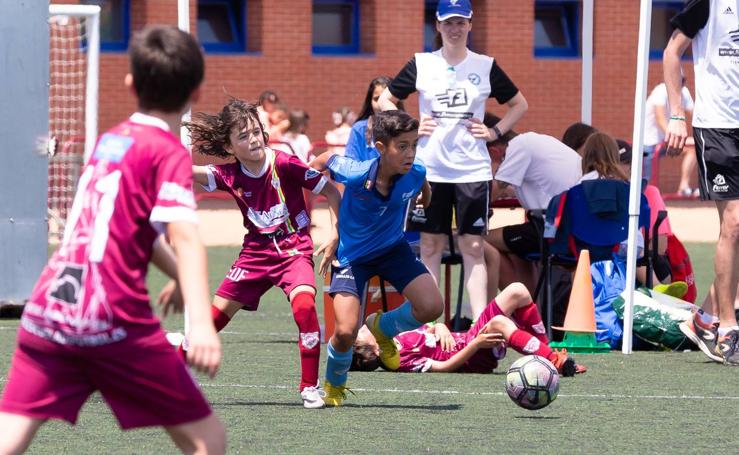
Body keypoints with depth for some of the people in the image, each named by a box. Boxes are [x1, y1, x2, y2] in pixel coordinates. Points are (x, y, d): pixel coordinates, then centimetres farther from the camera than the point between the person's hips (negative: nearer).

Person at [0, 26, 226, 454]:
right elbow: (184, 234, -18)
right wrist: (201, 321, -30)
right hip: (113, 321, -6)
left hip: (47, 309, 6)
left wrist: (178, 274, 54)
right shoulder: (170, 154, -1)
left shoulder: (109, 140, 21)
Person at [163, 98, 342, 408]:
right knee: (215, 314, 3)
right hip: (256, 252, 4)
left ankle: (310, 388, -19)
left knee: (304, 305, -30)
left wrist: (335, 236, -12)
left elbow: (331, 192, -7)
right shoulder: (230, 175, -4)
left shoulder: (283, 165, -15)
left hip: (294, 249, -4)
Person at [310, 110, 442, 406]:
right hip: (352, 255, -3)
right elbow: (325, 160, -8)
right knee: (346, 332, -14)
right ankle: (333, 387, 20)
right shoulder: (355, 174, -31)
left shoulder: (415, 174, -20)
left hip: (394, 249, 3)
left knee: (431, 307, -17)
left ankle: (382, 328, 17)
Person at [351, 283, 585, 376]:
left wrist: (439, 329, -5)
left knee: (517, 292, 2)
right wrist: (476, 344, -28)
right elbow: (443, 366, -23)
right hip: (476, 357, -10)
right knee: (499, 322, -41)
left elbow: (428, 329, 20)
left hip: (472, 336, 10)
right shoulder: (399, 359, -18)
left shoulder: (394, 340, 10)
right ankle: (556, 362, -37)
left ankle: (544, 351, 8)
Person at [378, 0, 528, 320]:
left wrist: (495, 132, 2)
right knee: (430, 246, 5)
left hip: (472, 170, 0)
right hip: (430, 169, 1)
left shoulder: (485, 66, 4)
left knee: (473, 248, -2)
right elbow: (385, 100, 12)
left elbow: (519, 105, 15)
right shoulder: (421, 64, 4)